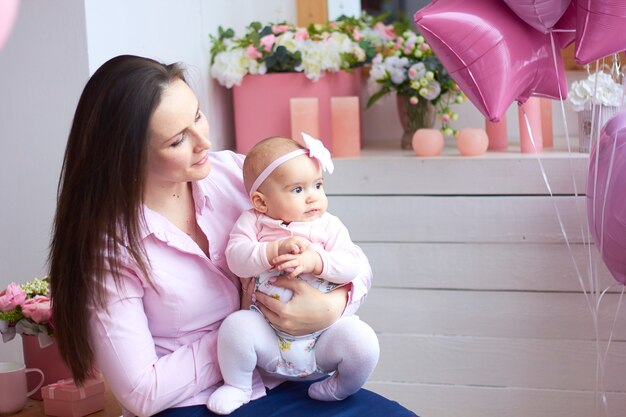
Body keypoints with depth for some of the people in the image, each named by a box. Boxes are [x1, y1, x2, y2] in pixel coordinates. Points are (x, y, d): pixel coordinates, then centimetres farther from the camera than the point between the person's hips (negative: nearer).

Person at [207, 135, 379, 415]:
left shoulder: (329, 226, 6)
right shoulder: (253, 222, 3)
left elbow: (352, 263, -7)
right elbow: (236, 257, -13)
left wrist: (313, 261, -23)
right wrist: (276, 250, -27)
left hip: (323, 334, 1)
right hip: (267, 335, -1)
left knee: (363, 341, -24)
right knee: (235, 325, -29)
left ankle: (339, 389, 10)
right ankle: (237, 386, 1)